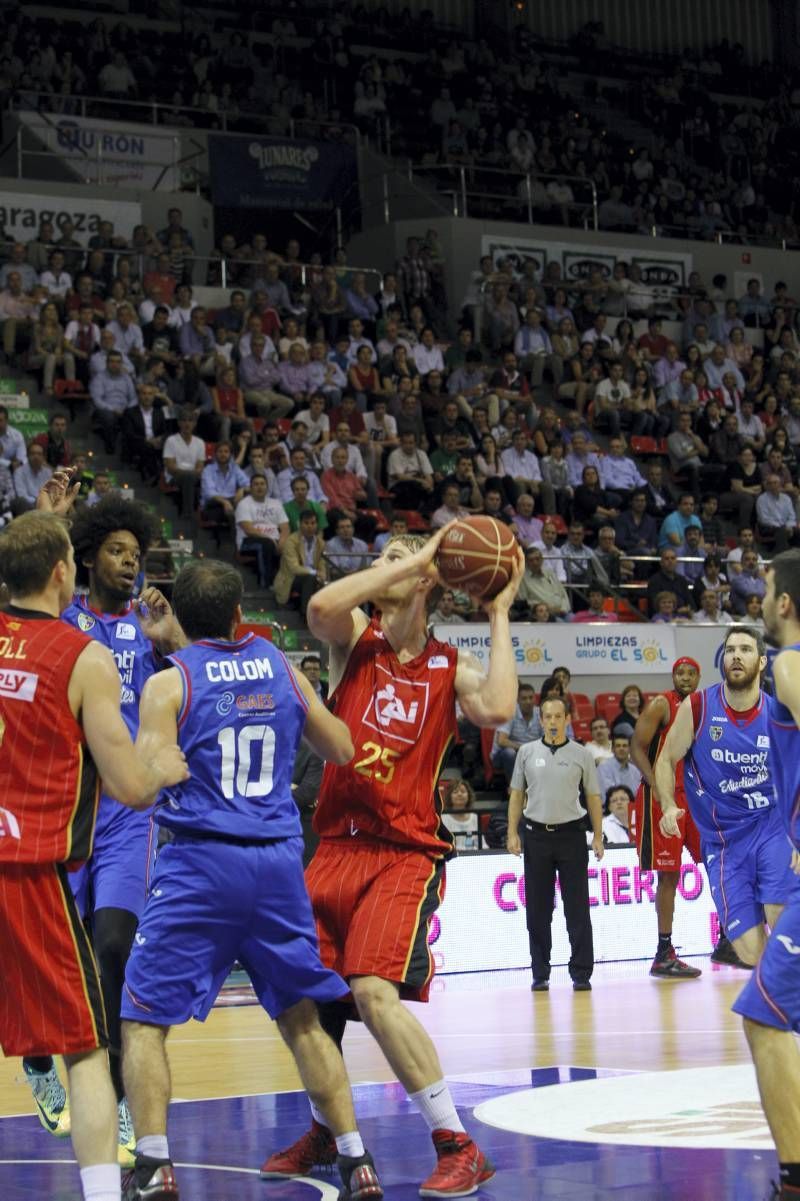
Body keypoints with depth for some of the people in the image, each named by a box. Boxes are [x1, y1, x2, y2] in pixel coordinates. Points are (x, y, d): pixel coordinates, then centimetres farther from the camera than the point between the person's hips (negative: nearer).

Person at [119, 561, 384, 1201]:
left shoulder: (170, 682, -3)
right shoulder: (278, 666, 8)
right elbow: (340, 749, 17)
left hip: (203, 860, -4)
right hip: (279, 860, 4)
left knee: (144, 1017, 6)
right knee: (302, 1016, 17)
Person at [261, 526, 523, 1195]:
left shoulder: (450, 668, 3)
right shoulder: (355, 640, 6)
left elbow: (498, 709, -18)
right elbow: (322, 605, -17)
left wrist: (499, 615, -8)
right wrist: (411, 559, -13)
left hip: (406, 854, -4)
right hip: (336, 846, 4)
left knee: (375, 993, -21)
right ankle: (325, 1131, 34)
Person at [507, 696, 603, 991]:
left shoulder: (582, 754, 2)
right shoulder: (527, 752, 5)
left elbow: (593, 797, 5)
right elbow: (516, 794, 9)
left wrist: (598, 836, 0)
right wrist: (512, 833, 1)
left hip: (571, 834, -1)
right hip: (536, 834, 1)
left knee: (577, 908, -1)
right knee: (537, 909, 4)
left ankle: (581, 972, 4)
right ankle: (540, 974, 12)